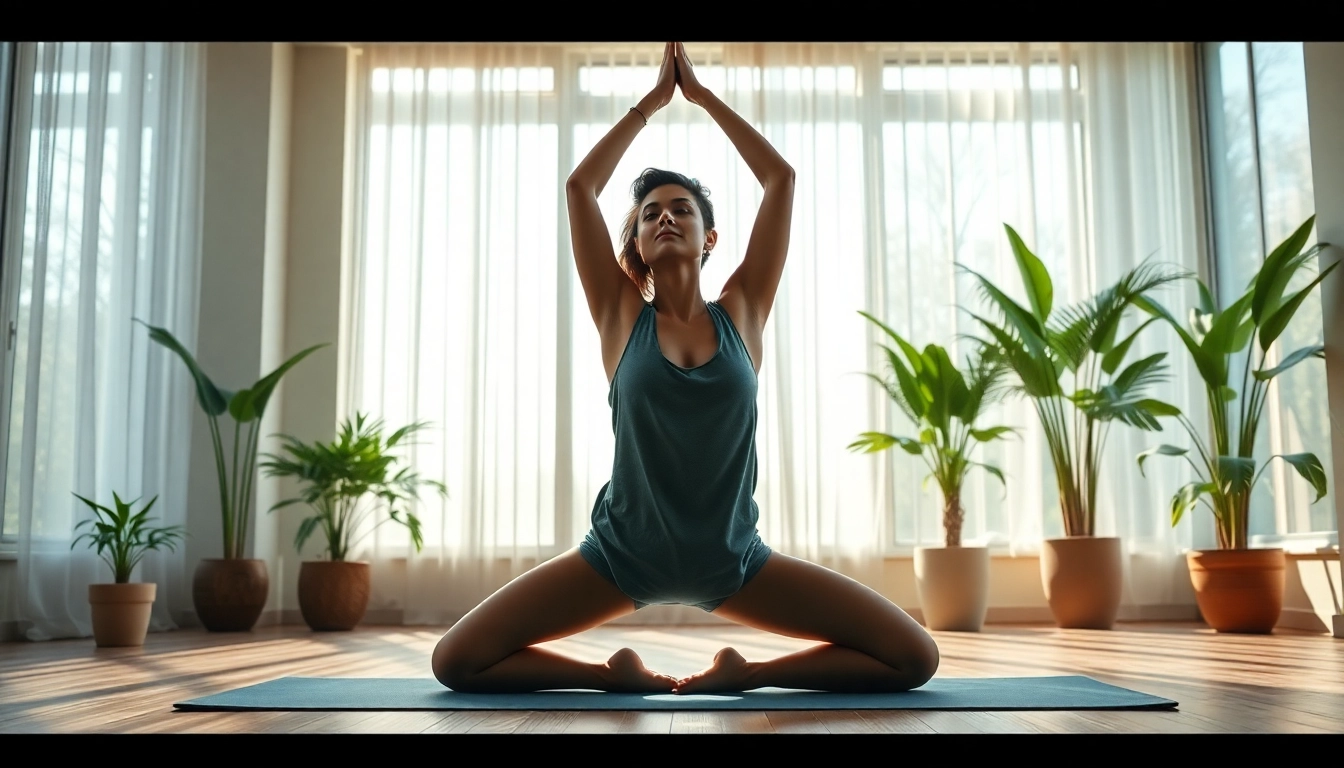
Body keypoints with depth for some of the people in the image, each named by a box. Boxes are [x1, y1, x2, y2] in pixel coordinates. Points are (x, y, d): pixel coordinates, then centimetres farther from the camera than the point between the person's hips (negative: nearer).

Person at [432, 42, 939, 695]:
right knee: (455, 662, -14)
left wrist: (703, 95, 2)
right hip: (620, 555, 0)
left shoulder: (740, 312, 1)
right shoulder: (622, 317, -1)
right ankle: (620, 676, 6)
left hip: (733, 559, 1)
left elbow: (781, 178, -3)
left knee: (914, 658, -10)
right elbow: (579, 187, -6)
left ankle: (741, 675, 6)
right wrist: (651, 101, 1)